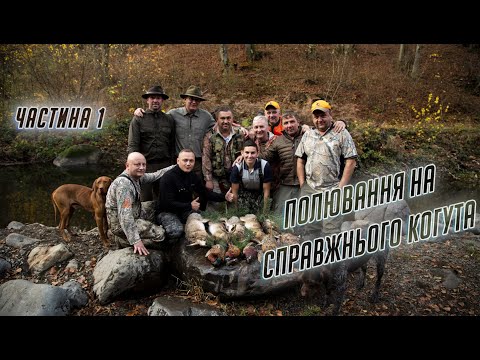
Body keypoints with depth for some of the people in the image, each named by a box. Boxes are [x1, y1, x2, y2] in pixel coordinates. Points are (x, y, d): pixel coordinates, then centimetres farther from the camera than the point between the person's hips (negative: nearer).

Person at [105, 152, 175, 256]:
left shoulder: (137, 176, -2)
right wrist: (136, 241, -36)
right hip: (121, 225, -9)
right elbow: (125, 215, -33)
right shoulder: (123, 183, -27)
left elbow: (155, 175, 13)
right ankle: (124, 241, 7)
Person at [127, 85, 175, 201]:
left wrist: (172, 164, 8)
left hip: (165, 166, 3)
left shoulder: (169, 119, 11)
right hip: (145, 166, -2)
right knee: (145, 201, 3)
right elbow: (132, 145, -4)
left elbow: (172, 144, 12)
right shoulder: (138, 119, 2)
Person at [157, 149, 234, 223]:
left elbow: (206, 193, 3)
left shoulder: (193, 176, 1)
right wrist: (190, 206, -25)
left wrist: (224, 197, -11)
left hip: (185, 210, 6)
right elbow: (167, 204, -26)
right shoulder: (168, 178, -21)